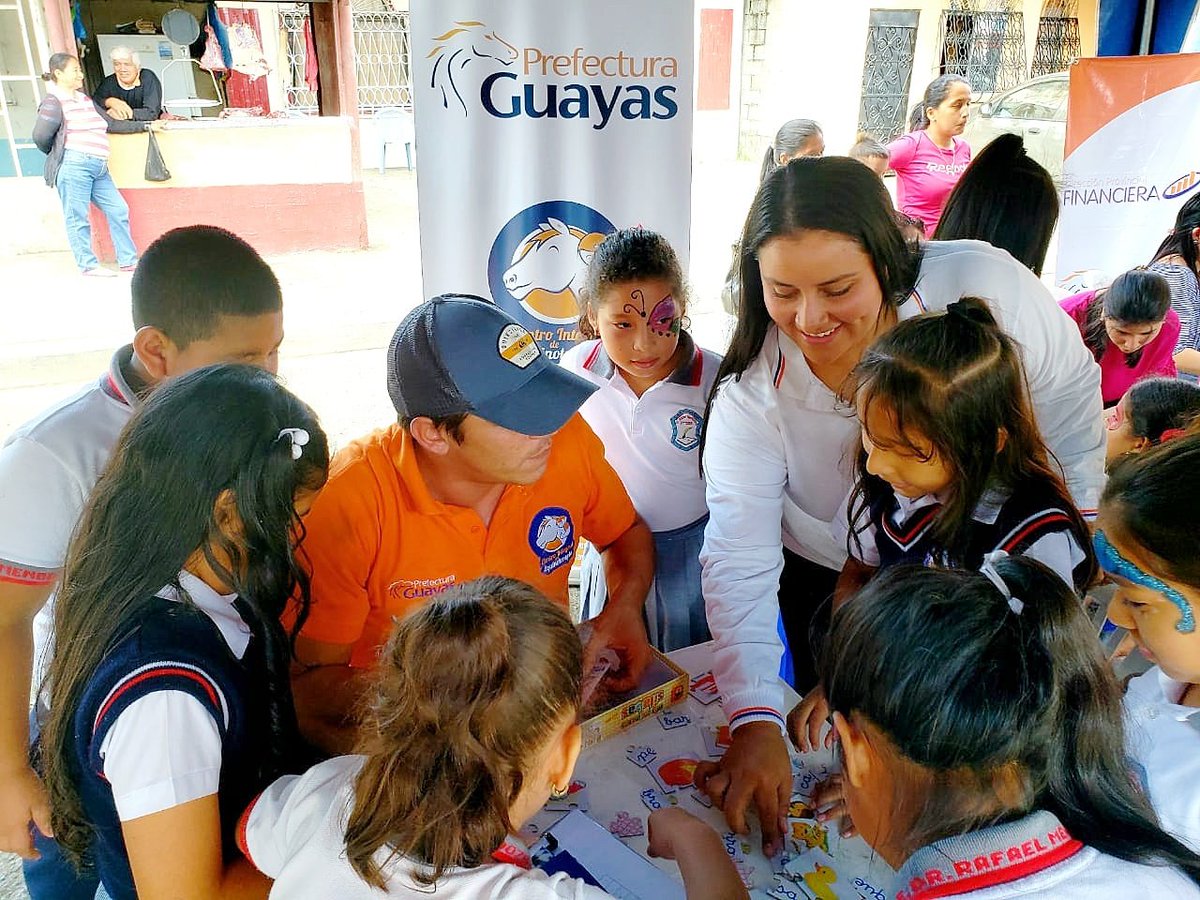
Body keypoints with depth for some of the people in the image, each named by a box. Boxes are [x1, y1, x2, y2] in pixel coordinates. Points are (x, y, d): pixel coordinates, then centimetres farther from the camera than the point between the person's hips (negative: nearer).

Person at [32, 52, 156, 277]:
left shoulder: (85, 100, 22)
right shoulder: (54, 102, -4)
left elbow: (112, 124, 27)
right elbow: (41, 136, -11)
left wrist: (145, 126, 27)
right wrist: (55, 154, 7)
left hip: (99, 168, 8)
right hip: (74, 166, -8)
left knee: (118, 210, 5)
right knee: (78, 217, -3)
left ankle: (128, 260, 11)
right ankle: (88, 265, 0)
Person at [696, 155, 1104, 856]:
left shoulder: (984, 288, -31)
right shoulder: (753, 390, -27)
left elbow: (1071, 416, -13)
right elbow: (738, 561, -30)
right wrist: (757, 722, -40)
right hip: (830, 586, 0)